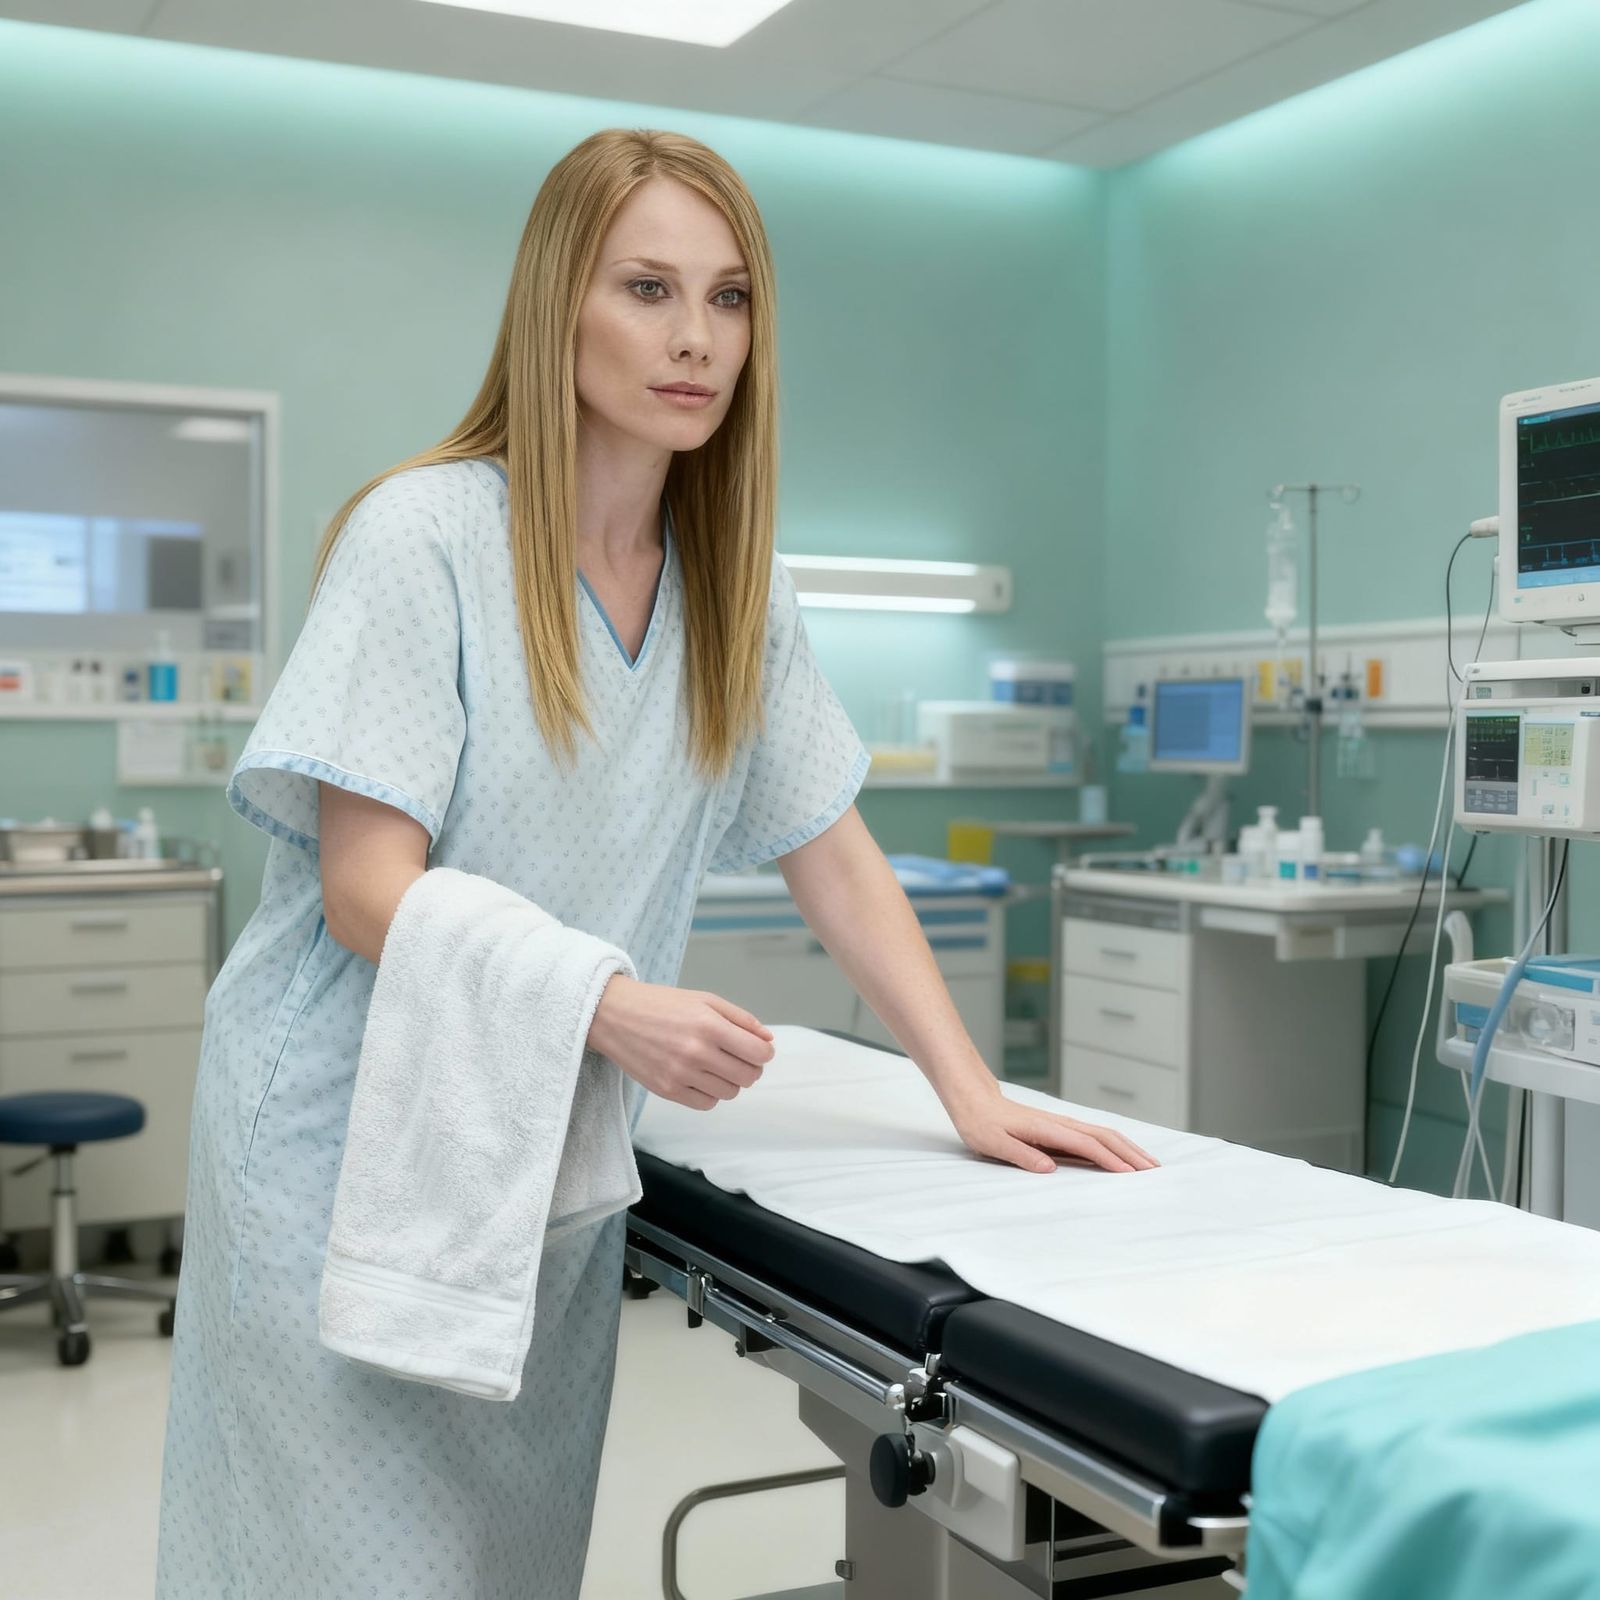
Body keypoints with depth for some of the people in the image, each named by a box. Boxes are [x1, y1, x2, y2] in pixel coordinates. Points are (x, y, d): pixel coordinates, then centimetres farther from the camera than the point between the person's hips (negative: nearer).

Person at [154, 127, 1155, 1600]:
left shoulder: (734, 582, 4)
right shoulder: (425, 536, -13)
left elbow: (835, 853, 6)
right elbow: (367, 890, -17)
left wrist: (977, 1097, -3)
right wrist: (610, 1008, -29)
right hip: (356, 1138, -5)